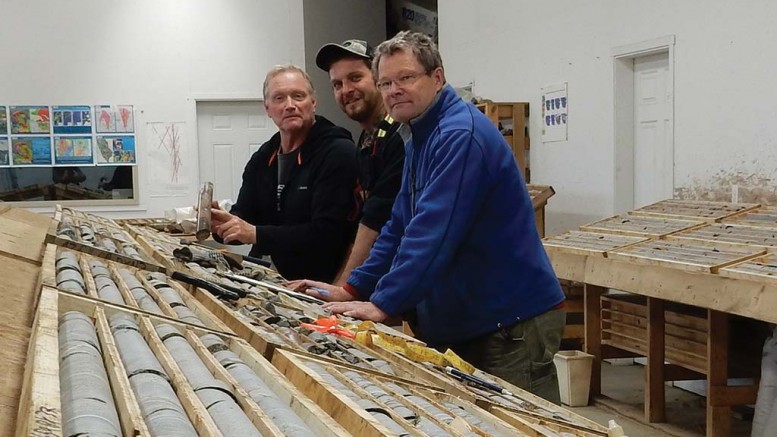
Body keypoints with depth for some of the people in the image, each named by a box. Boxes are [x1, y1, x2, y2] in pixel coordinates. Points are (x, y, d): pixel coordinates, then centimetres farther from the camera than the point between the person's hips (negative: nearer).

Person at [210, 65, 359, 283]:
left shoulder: (338, 153, -12)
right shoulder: (262, 159, 12)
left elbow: (326, 233, -19)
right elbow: (245, 216, 12)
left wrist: (256, 234, -18)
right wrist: (222, 224, -11)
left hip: (318, 284, -6)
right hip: (265, 278, 7)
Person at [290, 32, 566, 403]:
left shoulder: (461, 135, -18)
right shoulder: (419, 139, 14)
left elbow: (432, 231, -27)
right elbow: (400, 228, 17)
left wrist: (383, 304, -27)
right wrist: (352, 290, 9)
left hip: (513, 321, -10)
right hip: (460, 325, 10)